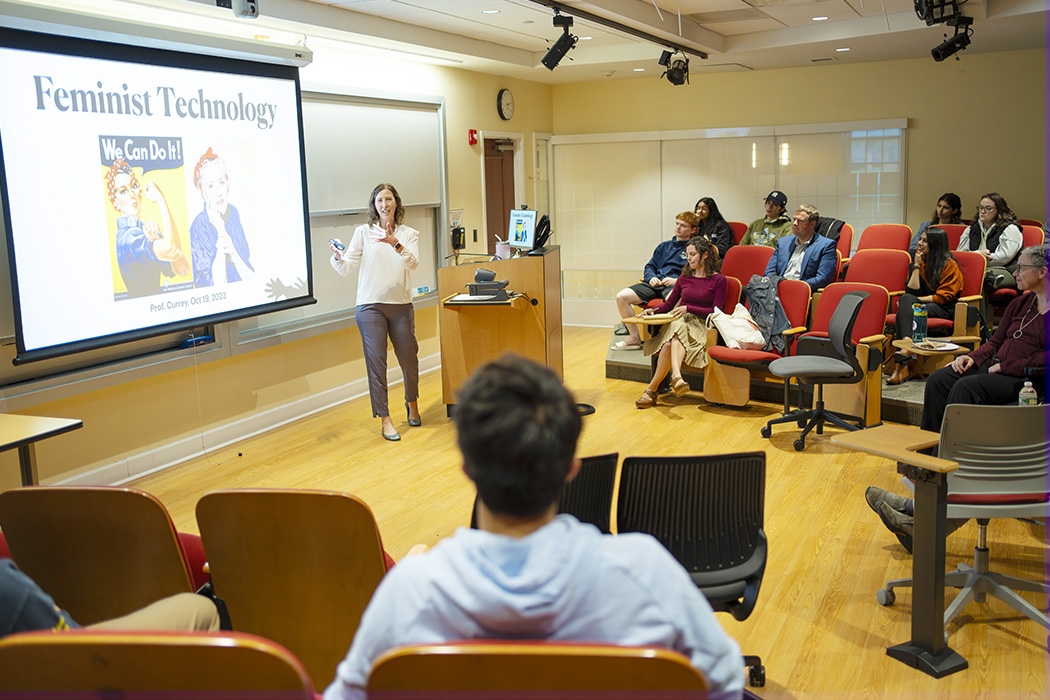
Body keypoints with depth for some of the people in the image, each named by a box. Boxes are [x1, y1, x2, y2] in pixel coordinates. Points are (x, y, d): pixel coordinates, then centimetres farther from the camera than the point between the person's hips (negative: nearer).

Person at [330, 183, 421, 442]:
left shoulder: (409, 234, 5)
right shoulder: (363, 232, 2)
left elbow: (412, 263, -14)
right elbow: (346, 268, -4)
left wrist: (395, 244, -31)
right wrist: (338, 257, -26)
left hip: (401, 305, 1)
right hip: (370, 306, -1)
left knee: (409, 357, 10)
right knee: (376, 361, -3)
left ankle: (412, 402, 37)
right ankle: (385, 419, 4)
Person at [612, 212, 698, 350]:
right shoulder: (664, 246, 26)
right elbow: (649, 267, 25)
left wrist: (677, 280, -16)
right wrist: (651, 277, 3)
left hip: (675, 286, -6)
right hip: (655, 284, 6)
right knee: (621, 296, -14)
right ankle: (634, 338, -6)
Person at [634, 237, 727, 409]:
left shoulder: (719, 280, 5)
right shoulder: (685, 277, 19)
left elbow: (716, 312, -3)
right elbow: (670, 303, 23)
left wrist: (688, 308, -13)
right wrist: (654, 310, 3)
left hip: (700, 325, -4)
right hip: (678, 321, 4)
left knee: (670, 344, -36)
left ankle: (652, 389, -40)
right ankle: (676, 376, -54)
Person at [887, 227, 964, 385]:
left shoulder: (950, 265, 0)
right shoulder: (922, 262, 16)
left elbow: (943, 297, -8)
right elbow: (911, 291, 3)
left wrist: (917, 300, -12)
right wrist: (917, 265, 1)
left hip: (943, 309, -5)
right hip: (920, 305, 5)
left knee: (907, 302, -34)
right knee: (906, 299, -31)